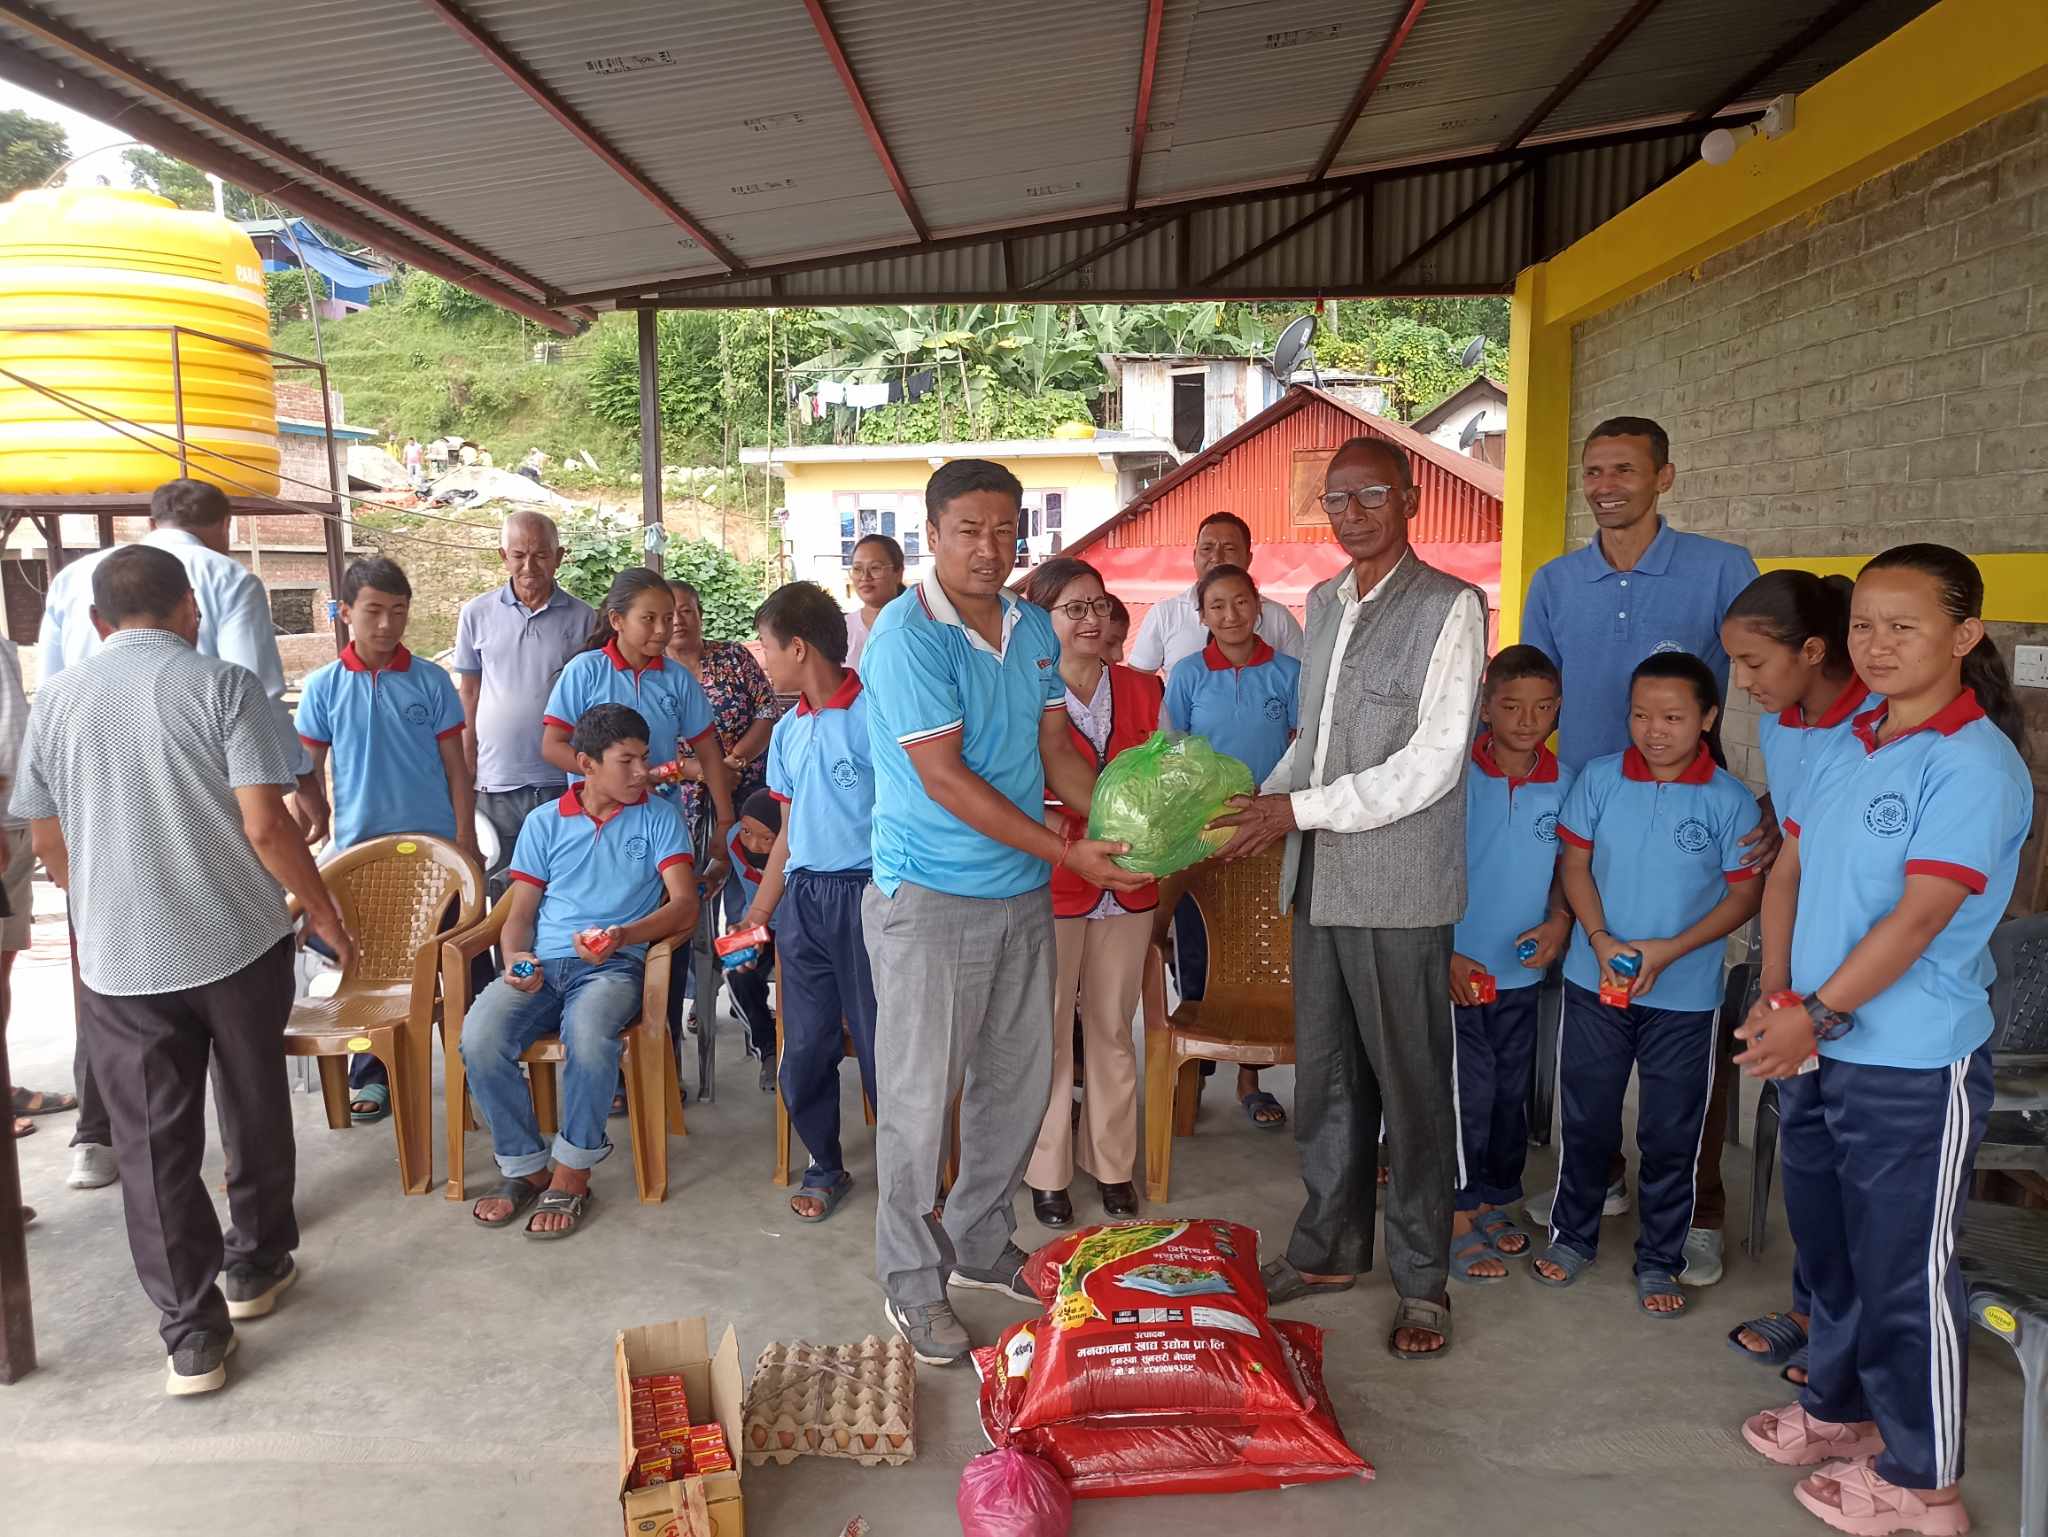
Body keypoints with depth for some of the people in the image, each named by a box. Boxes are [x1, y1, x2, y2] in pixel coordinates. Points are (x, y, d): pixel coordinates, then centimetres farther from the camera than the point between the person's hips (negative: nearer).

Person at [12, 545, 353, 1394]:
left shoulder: (56, 698, 4)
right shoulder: (223, 685, -9)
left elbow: (48, 841, 12)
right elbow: (266, 824, -16)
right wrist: (325, 913, -4)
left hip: (117, 958, 2)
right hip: (238, 941, -2)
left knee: (152, 1141, 8)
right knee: (253, 1109, 18)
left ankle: (191, 1334, 11)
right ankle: (255, 1265, 34)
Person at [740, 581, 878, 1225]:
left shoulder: (875, 713, -10)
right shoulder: (788, 731, 13)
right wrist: (755, 918, 15)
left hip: (867, 894, -7)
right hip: (803, 898, 7)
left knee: (881, 1044, -1)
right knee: (806, 1046, 10)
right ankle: (824, 1168, 26)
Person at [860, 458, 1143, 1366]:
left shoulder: (1033, 629, 8)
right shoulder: (907, 635, -16)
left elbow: (1056, 749, 11)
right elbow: (944, 779, -20)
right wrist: (1069, 852, -21)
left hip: (1022, 894, 8)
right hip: (929, 899, -7)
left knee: (1019, 1083, 16)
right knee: (922, 1098, 4)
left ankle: (980, 1247, 36)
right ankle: (913, 1281, 21)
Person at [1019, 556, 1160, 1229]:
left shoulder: (1141, 690, 6)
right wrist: (1051, 826, -23)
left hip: (1126, 885, 4)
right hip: (1050, 883, -4)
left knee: (1112, 1027, 14)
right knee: (1050, 1028, 6)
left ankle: (1112, 1164, 29)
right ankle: (1048, 1172, 22)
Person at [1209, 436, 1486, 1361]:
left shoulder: (1449, 608, -9)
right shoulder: (1323, 605, 13)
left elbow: (1432, 763, -15)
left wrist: (1300, 809, -16)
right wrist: (1262, 806, 5)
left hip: (1400, 888, -6)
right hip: (1319, 879, 7)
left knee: (1411, 1085, 5)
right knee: (1325, 1075, 15)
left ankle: (1422, 1280, 21)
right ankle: (1329, 1248, 31)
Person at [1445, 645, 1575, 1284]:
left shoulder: (1565, 784, 1)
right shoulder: (1455, 778, -12)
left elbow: (1563, 867, 14)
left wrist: (1560, 920, -5)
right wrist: (1445, 956, -14)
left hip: (1523, 973, 5)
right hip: (1457, 968, -4)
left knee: (1511, 1093, 16)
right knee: (1468, 1094, 0)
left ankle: (1494, 1202, 34)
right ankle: (1458, 1218, 16)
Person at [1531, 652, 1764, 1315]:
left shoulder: (1730, 800, -9)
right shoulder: (1599, 778, -4)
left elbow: (1745, 894, -6)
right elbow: (1575, 862, 0)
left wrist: (1669, 950, -16)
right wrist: (1600, 939, -14)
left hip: (1684, 995, -1)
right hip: (1595, 983, 2)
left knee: (1670, 1135, 11)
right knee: (1586, 1119, 14)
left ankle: (1659, 1260, 29)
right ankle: (1572, 1235, 33)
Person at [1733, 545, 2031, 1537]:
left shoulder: (1976, 764, -16)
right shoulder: (1845, 744, 7)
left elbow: (1919, 916, -22)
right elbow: (1789, 870, 8)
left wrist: (1817, 1013, -22)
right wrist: (1776, 999, -2)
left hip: (1911, 1065, -7)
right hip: (1815, 1048, 8)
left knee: (1905, 1270, 6)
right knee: (1826, 1243, 22)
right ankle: (1838, 1407, 43)